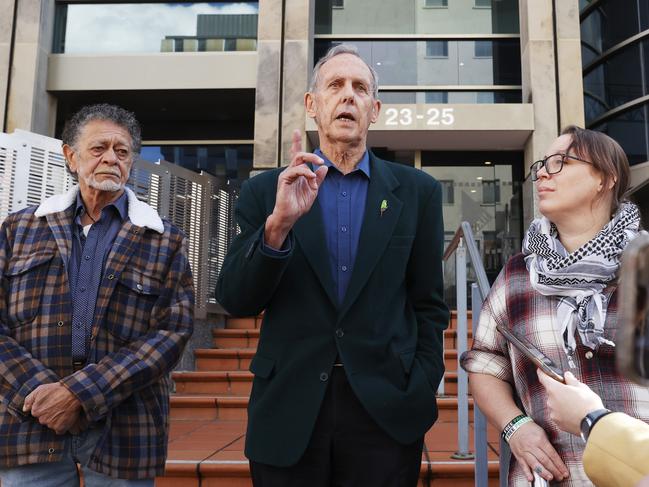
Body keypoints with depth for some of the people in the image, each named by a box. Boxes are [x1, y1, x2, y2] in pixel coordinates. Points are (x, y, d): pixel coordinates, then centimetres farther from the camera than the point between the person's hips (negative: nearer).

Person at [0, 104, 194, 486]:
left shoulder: (166, 241, 3)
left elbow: (172, 332, -6)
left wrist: (80, 392, -13)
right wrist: (38, 392, -12)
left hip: (124, 430, -1)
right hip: (32, 424, 1)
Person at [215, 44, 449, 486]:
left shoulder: (417, 191, 3)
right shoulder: (265, 191, 2)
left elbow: (429, 304, 5)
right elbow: (235, 300, -5)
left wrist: (421, 392, -3)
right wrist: (278, 225, -19)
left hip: (386, 412, 0)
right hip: (288, 415, 1)